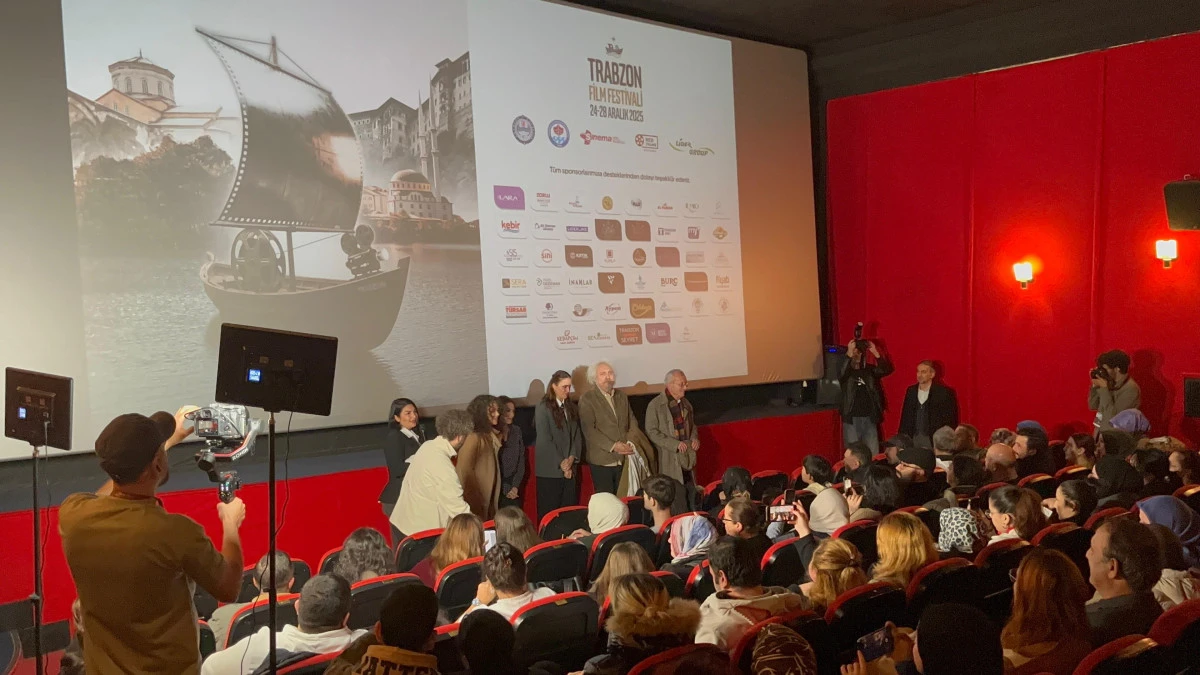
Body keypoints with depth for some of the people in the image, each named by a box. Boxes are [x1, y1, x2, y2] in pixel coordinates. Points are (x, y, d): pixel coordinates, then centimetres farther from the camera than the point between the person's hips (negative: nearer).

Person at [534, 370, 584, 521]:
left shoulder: (572, 408, 13)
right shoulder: (543, 407, -7)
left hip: (569, 469, 6)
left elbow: (577, 435, 11)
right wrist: (561, 463, -12)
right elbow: (544, 440, -11)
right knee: (548, 513, -2)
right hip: (549, 470, -5)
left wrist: (572, 457, -5)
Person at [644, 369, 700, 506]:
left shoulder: (686, 403, 12)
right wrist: (675, 444, -17)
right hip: (669, 459, -6)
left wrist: (695, 438, 4)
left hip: (687, 458, 6)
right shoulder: (655, 405, -8)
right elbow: (651, 432, -11)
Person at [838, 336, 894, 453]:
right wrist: (849, 354, -30)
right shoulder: (846, 371, 0)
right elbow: (840, 374, -22)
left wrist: (876, 353, -16)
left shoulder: (869, 370, 10)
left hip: (869, 418, 3)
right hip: (851, 419, -3)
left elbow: (886, 370, -4)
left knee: (873, 454, 5)